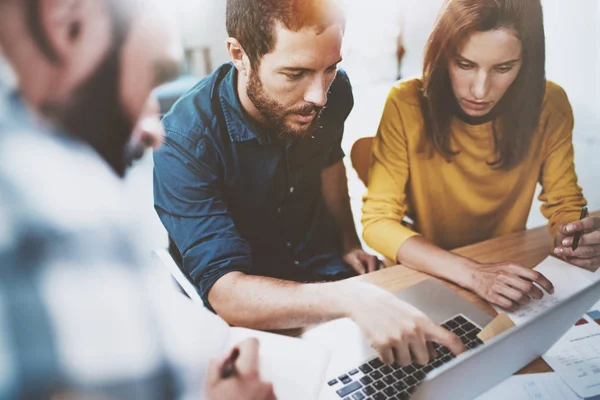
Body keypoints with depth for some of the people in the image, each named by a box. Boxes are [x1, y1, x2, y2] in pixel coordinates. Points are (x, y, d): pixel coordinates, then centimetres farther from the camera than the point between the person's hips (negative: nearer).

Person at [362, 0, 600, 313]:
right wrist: (471, 272, -31)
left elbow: (565, 205, 1)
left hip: (508, 271, 3)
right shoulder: (407, 104, -19)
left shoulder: (549, 106, -11)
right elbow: (377, 221, -20)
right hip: (426, 278, -2)